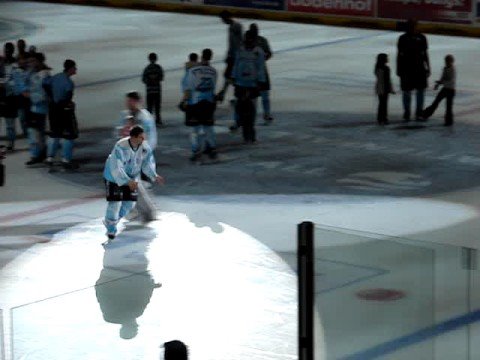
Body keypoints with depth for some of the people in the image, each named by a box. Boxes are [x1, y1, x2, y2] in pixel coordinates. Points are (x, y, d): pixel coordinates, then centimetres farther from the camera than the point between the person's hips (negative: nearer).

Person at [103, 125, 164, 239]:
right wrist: (128, 182, -46)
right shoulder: (120, 147, -36)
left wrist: (155, 176, -25)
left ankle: (110, 221, 35)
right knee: (115, 202, -6)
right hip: (114, 176, -5)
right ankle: (111, 227, 23)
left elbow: (148, 163, -8)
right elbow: (116, 169, -36)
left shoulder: (145, 147, -20)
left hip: (132, 177, 5)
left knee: (130, 203, 7)